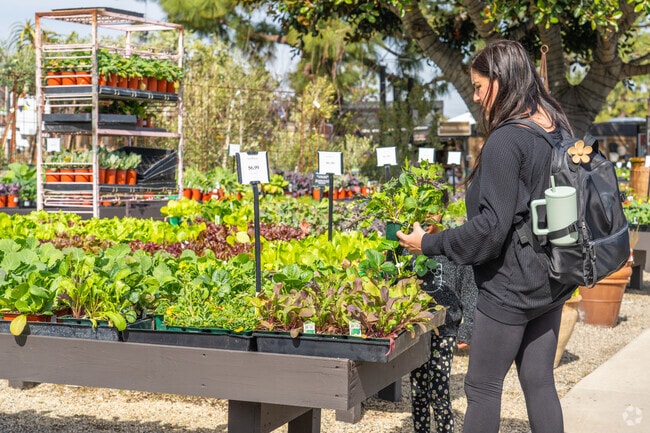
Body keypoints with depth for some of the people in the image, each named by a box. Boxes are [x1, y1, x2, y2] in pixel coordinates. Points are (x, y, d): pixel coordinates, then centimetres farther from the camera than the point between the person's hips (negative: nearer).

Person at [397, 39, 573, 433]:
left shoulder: (505, 141, -20)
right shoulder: (559, 129, 6)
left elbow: (492, 224, -23)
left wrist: (430, 244, -13)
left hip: (510, 286, -8)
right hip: (551, 281, 8)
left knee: (482, 387, 5)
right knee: (540, 384, 14)